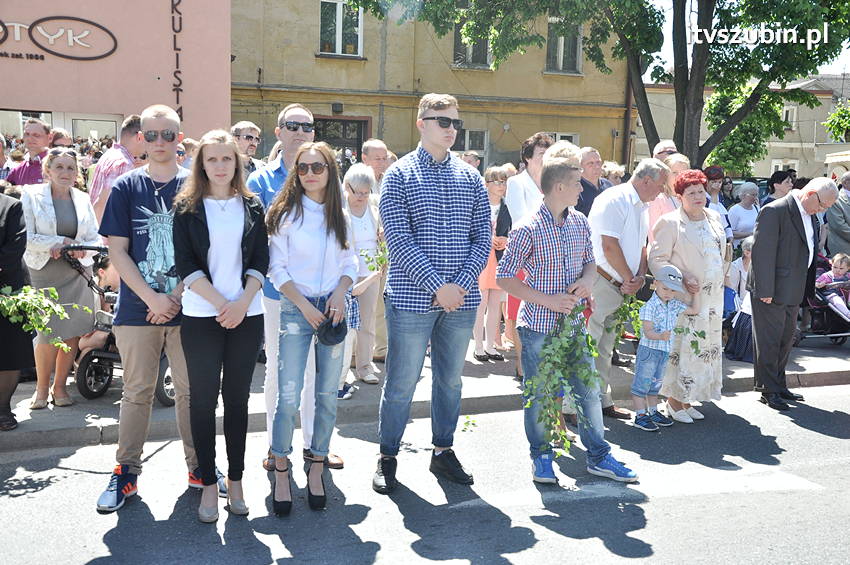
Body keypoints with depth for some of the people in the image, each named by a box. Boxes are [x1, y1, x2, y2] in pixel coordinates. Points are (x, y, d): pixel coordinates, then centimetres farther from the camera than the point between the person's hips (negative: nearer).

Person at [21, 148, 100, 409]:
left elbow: (96, 239, 9)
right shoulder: (31, 195, 0)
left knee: (73, 333, 2)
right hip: (44, 273, -3)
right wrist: (58, 242, -16)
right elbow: (25, 237, -7)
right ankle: (41, 387, 15)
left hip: (77, 274, 3)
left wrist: (82, 250, -12)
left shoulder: (83, 199, 9)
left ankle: (59, 386, 19)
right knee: (49, 334, -7)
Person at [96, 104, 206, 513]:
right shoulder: (126, 187, 4)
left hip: (187, 308, 0)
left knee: (191, 390, 7)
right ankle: (126, 472, 18)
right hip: (137, 308, 0)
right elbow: (117, 251, 0)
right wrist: (152, 298, -10)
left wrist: (177, 295, -9)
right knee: (137, 392, 7)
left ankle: (198, 466, 20)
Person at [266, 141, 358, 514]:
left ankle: (317, 468, 20)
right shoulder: (286, 213, -1)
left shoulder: (340, 216, 9)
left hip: (332, 308, 3)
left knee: (328, 394, 6)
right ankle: (281, 471, 9)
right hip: (295, 308, -3)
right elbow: (277, 269, -4)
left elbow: (350, 263, 12)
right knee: (288, 395, -6)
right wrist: (305, 305, -13)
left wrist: (340, 292, -7)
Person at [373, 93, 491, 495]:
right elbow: (398, 240, -11)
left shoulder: (471, 178, 9)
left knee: (450, 379, 14)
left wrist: (463, 284, -9)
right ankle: (388, 457, 19)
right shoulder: (399, 175, -2)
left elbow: (483, 236, 6)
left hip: (461, 298, 4)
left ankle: (443, 451, 29)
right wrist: (438, 285, -17)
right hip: (413, 297, -4)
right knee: (401, 382, 3)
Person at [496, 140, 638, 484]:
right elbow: (504, 278, -11)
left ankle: (599, 456, 25)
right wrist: (547, 300, -17)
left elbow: (590, 262, 19)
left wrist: (587, 279, -6)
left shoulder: (580, 223, 6)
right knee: (538, 394, 6)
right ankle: (541, 457, 25)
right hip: (538, 326, -5)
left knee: (589, 390, 10)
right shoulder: (528, 229, -13)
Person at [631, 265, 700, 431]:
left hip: (664, 352, 8)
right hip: (648, 350, -8)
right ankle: (640, 416, 4)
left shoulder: (674, 305, 7)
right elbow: (647, 332, -23)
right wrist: (661, 336, -40)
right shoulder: (649, 307, -17)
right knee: (642, 383, -2)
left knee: (655, 384, 18)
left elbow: (694, 310, 21)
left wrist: (696, 293, 15)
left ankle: (653, 412, 30)